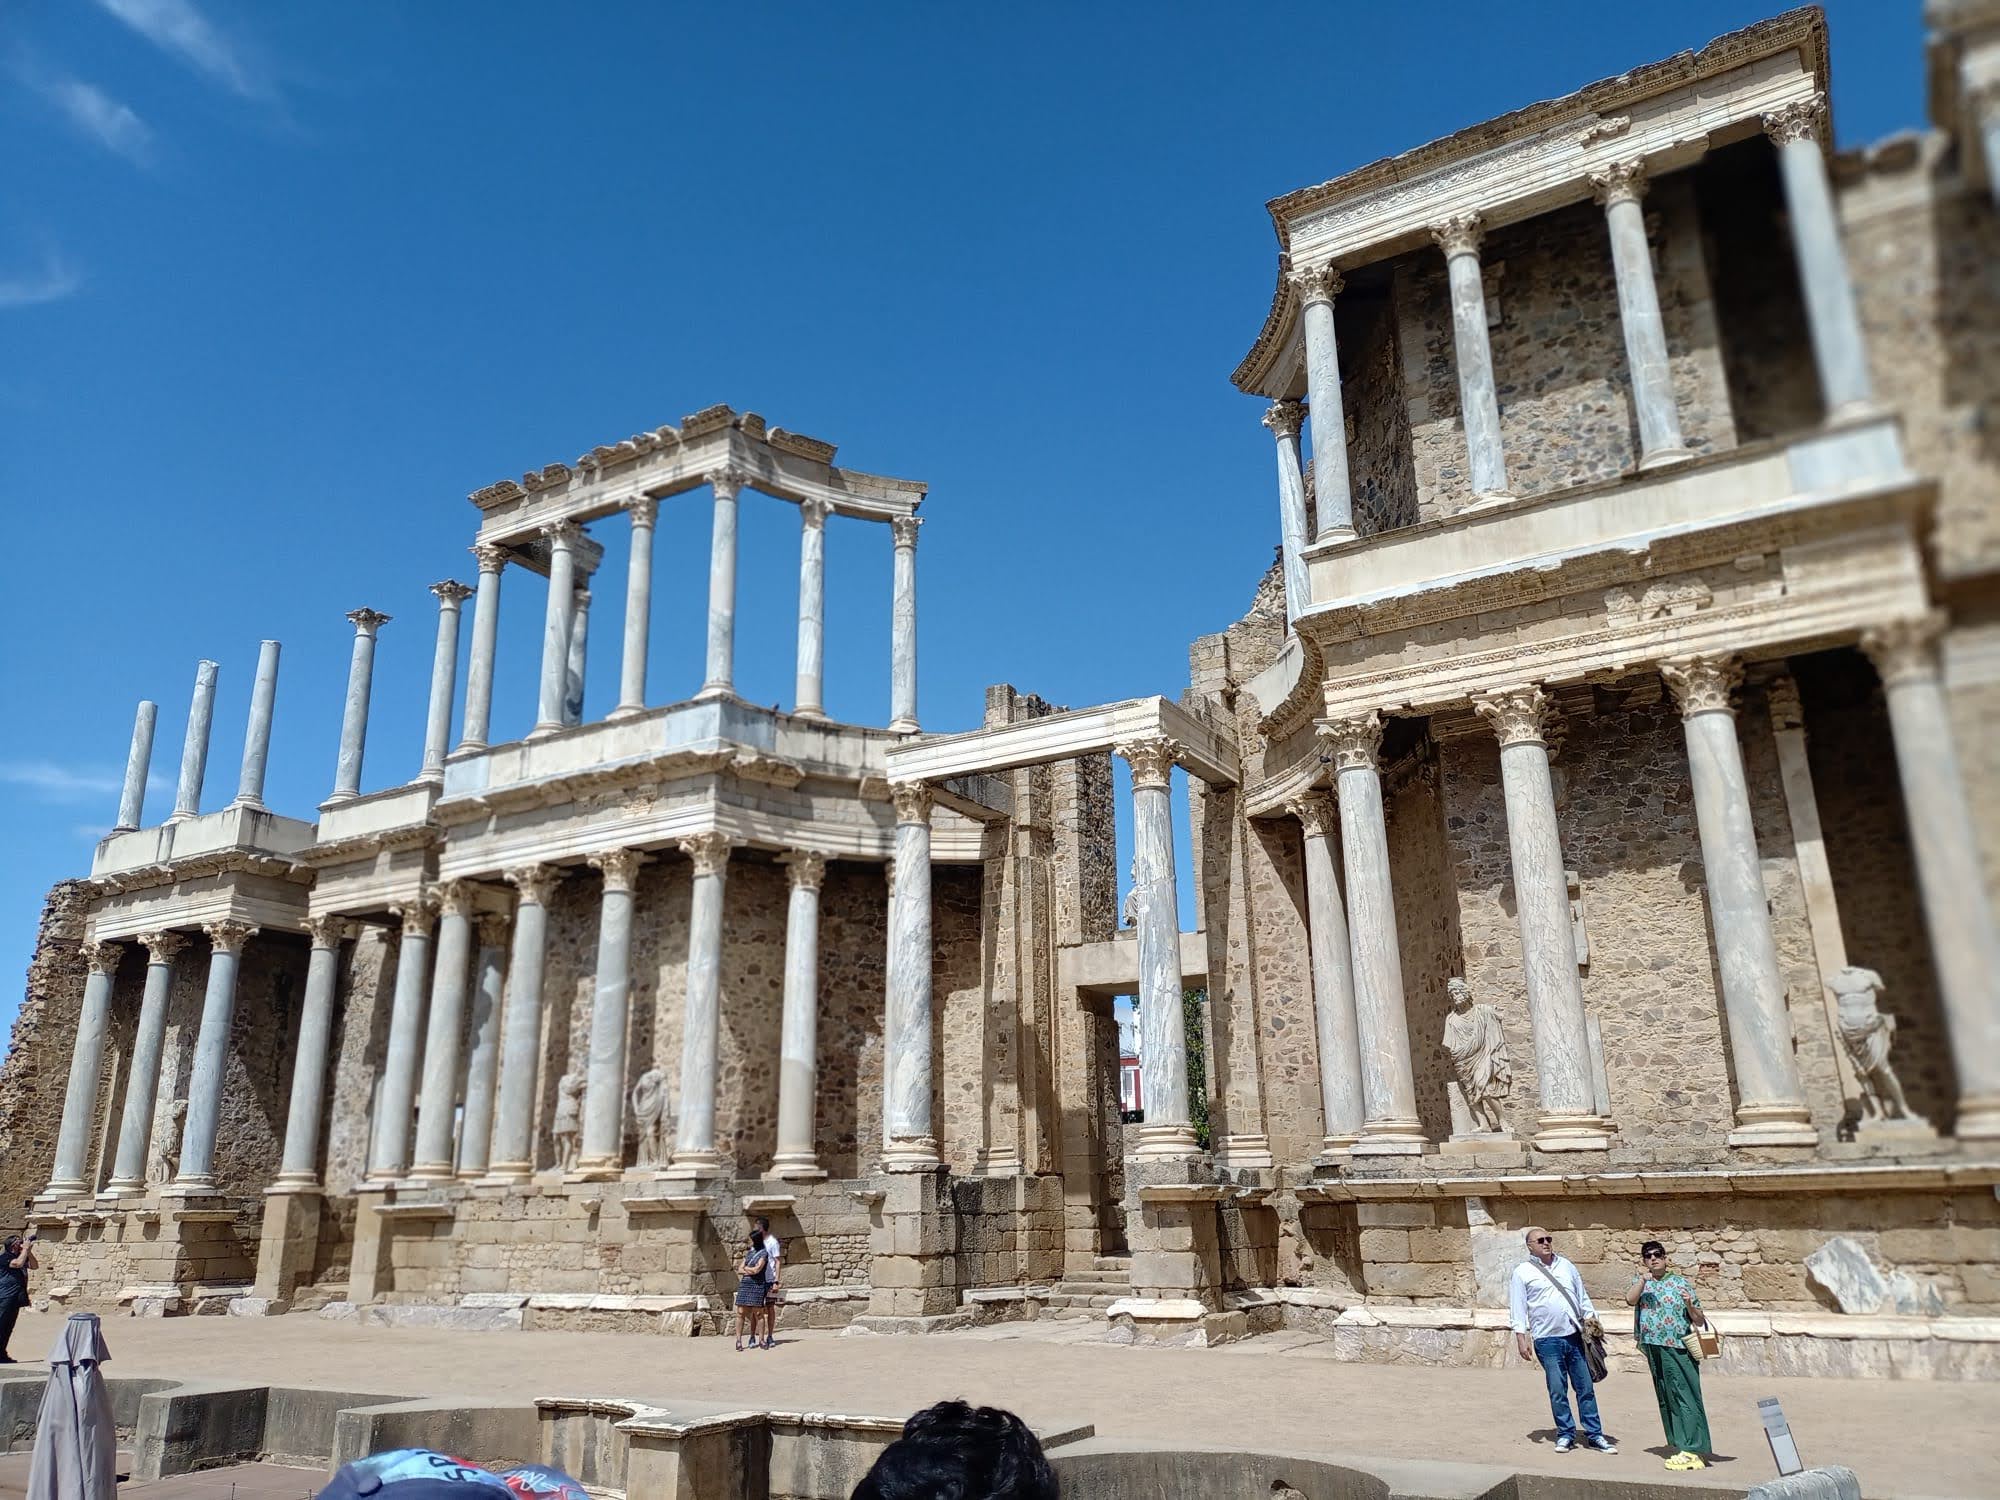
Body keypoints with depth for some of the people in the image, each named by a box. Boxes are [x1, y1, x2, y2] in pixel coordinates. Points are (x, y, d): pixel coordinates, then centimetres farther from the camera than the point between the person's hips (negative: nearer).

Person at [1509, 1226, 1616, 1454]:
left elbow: (1582, 1296, 18)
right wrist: (1521, 1337, -8)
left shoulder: (1566, 1265, 11)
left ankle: (1594, 1435, 14)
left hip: (1575, 1335, 3)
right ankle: (1565, 1434, 14)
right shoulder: (1522, 1272, -1)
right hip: (1547, 1340, -3)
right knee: (1558, 1390, 1)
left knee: (1586, 1387, 6)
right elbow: (1517, 1308, -2)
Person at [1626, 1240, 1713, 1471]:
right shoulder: (1640, 1281, 11)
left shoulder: (1680, 1282, 3)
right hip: (1654, 1349, 4)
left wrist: (1690, 1305, -15)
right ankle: (1680, 1447, 17)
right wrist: (1643, 1279, -20)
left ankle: (1693, 1450, -7)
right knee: (1666, 1399, 8)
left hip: (1679, 1349, -4)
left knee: (1685, 1397, -8)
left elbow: (1699, 1322, 4)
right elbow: (1630, 1299, -10)